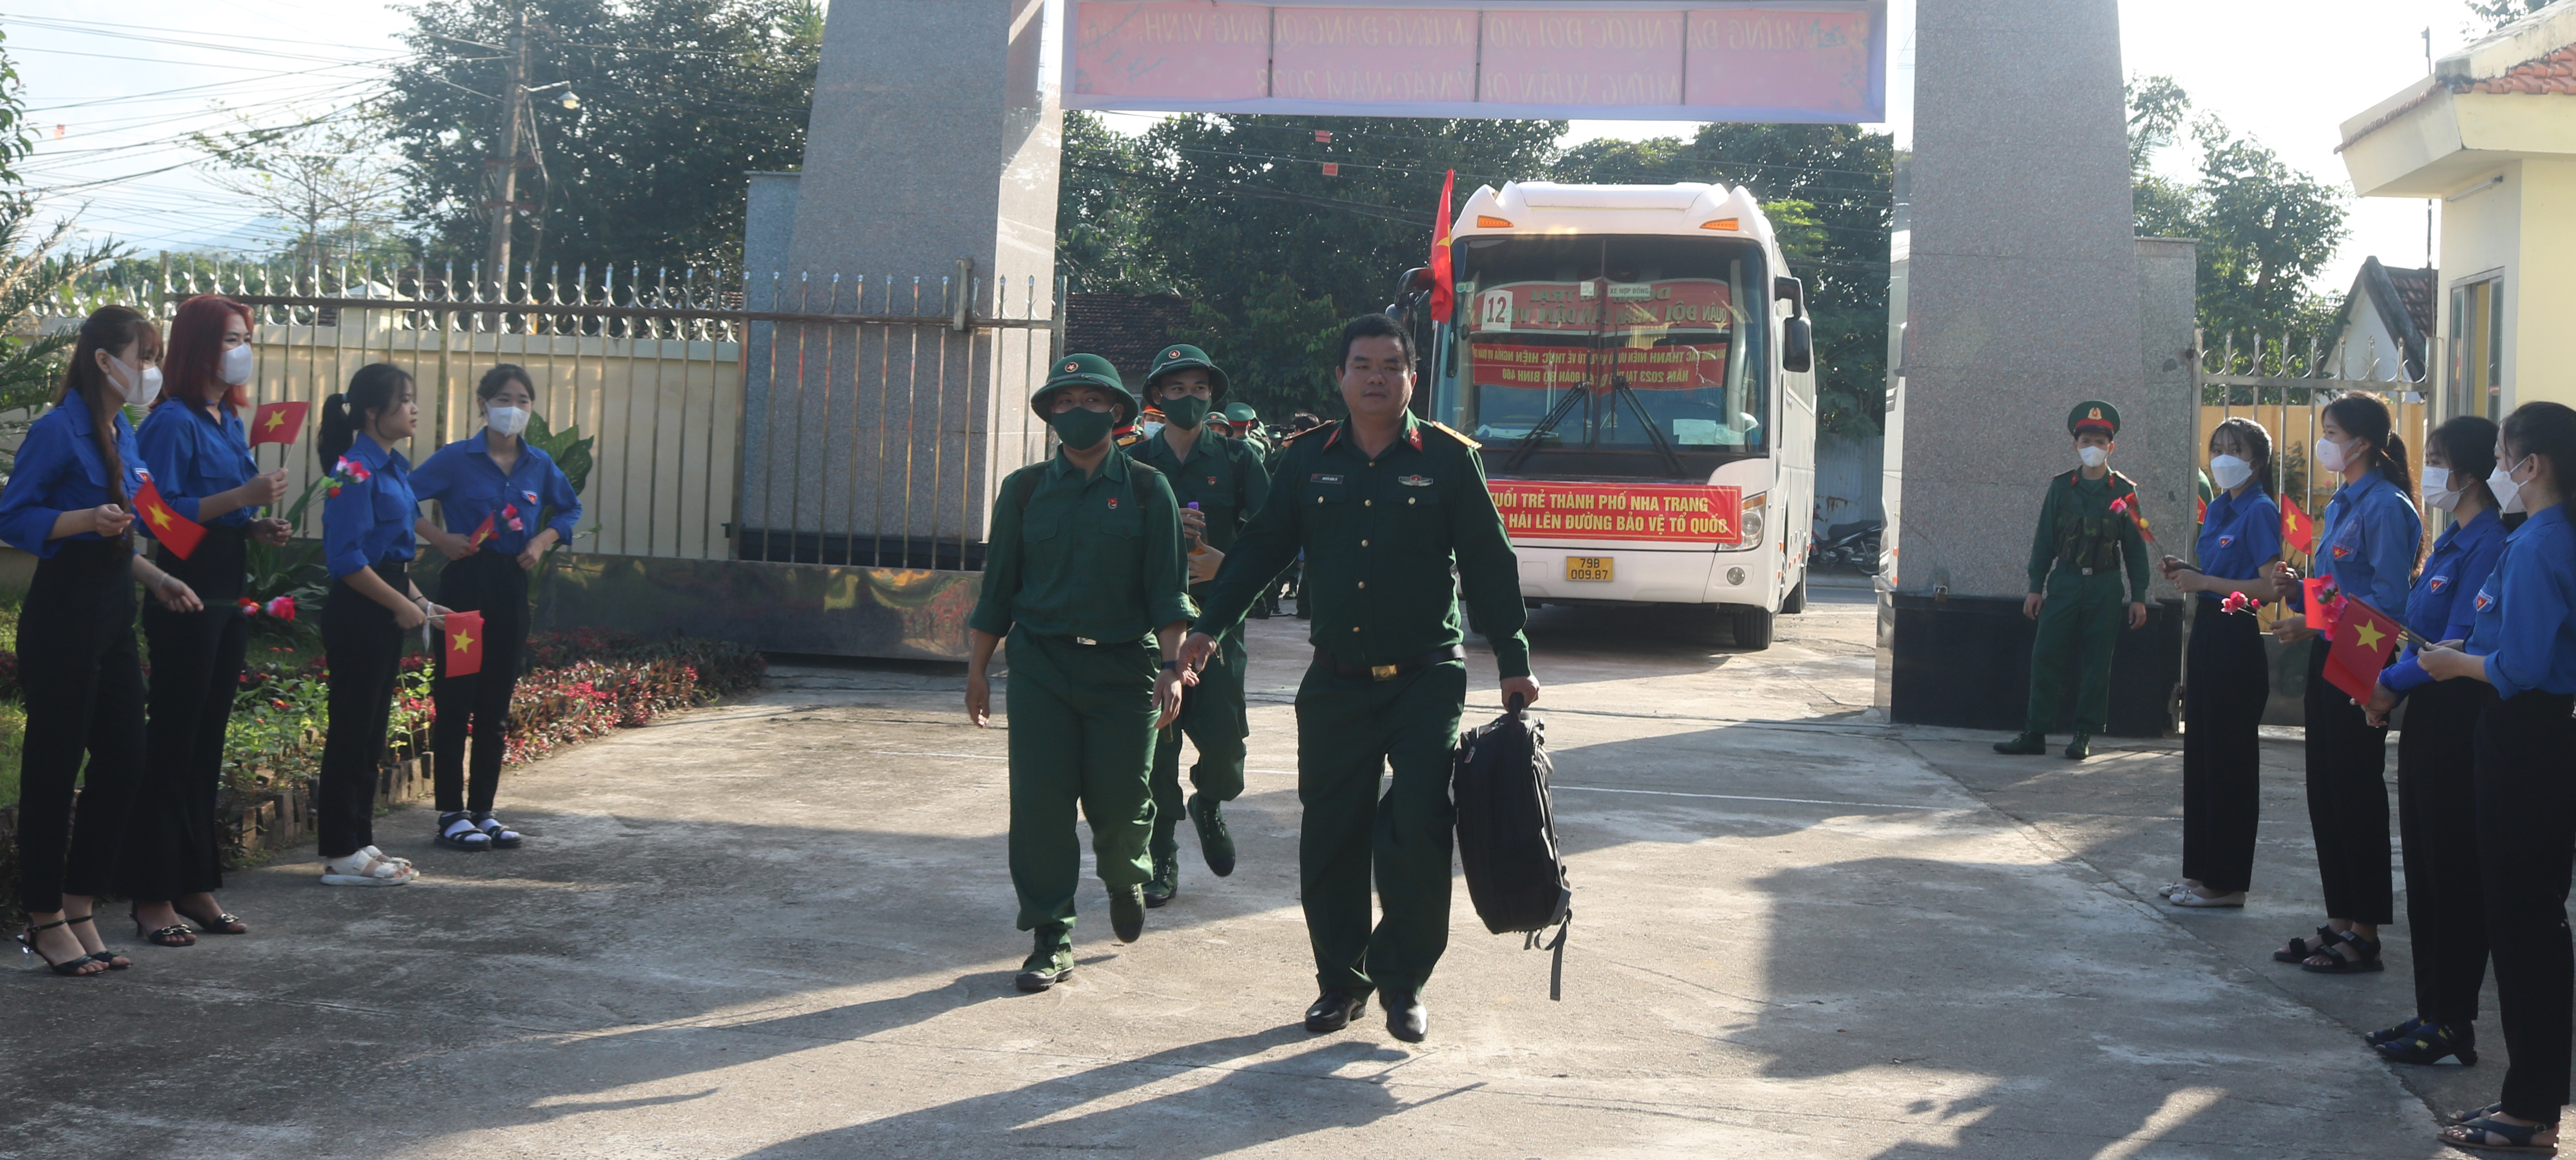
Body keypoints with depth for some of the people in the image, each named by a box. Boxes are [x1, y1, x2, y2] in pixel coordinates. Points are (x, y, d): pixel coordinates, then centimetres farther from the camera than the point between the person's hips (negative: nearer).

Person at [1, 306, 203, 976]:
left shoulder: (123, 435, 14)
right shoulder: (57, 431, -12)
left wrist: (157, 579, 12)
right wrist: (88, 520, -26)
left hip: (112, 615, 9)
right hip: (62, 617, -9)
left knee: (123, 762, 8)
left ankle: (78, 912, 20)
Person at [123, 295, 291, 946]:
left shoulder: (231, 421, 15)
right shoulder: (172, 422, -11)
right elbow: (161, 512, -20)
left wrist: (260, 529, 6)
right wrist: (243, 496, -22)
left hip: (228, 597, 9)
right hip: (184, 601, -9)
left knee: (208, 741, 12)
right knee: (173, 740, -4)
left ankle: (195, 888, 20)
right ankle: (153, 897, 2)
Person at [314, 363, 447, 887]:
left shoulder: (394, 468, 13)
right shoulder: (355, 470, -16)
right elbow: (347, 558, -21)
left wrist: (420, 601, 12)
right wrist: (400, 604, -16)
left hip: (385, 612, 9)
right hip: (357, 613, -9)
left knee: (372, 730, 14)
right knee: (352, 730, -3)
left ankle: (359, 842, 22)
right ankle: (341, 853, 4)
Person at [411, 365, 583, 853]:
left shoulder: (539, 464, 7)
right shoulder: (457, 458, -5)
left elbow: (570, 510, 22)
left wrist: (542, 541, 5)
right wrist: (440, 538, -12)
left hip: (512, 586, 4)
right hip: (466, 582, -4)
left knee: (496, 702, 9)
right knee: (456, 698, -2)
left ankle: (483, 811, 17)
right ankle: (452, 814, 5)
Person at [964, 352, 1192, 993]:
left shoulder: (1147, 490, 4)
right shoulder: (1025, 489, 8)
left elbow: (1167, 588, 0)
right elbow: (998, 586, 12)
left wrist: (1171, 665, -10)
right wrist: (978, 669, 10)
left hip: (1124, 667, -1)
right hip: (1040, 664, 1)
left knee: (1120, 806, 2)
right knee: (1040, 803, -4)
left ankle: (1124, 880, 37)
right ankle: (1051, 937, 8)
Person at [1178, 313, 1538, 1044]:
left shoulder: (1448, 459, 0)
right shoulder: (1309, 461, 7)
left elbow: (1489, 565, 1)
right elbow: (1261, 550, 13)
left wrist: (1513, 662, -2)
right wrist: (1210, 626, 5)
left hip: (1426, 681, -3)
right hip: (1335, 682, 3)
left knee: (1418, 832, -9)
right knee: (1330, 838, 4)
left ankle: (1404, 982, 7)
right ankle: (1341, 979, 18)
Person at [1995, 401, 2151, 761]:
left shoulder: (2124, 492, 2)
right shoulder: (2061, 487, 6)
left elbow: (2135, 548, 4)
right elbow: (2044, 540, 7)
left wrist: (2139, 597, -1)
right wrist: (2035, 588, 3)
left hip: (2105, 587, -1)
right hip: (2064, 582, 1)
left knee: (2096, 663, 2)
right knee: (2046, 657, -3)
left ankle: (2085, 735, 10)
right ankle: (2034, 734, 2)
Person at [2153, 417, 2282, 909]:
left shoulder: (2260, 511, -12)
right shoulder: (2216, 508, 13)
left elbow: (2271, 587, -19)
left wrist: (2204, 582, -19)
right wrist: (2183, 571, 4)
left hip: (2238, 640, -9)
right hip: (2207, 635, 9)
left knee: (2230, 758, -3)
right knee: (2201, 753, 12)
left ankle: (2227, 883, 5)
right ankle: (2201, 871, 21)